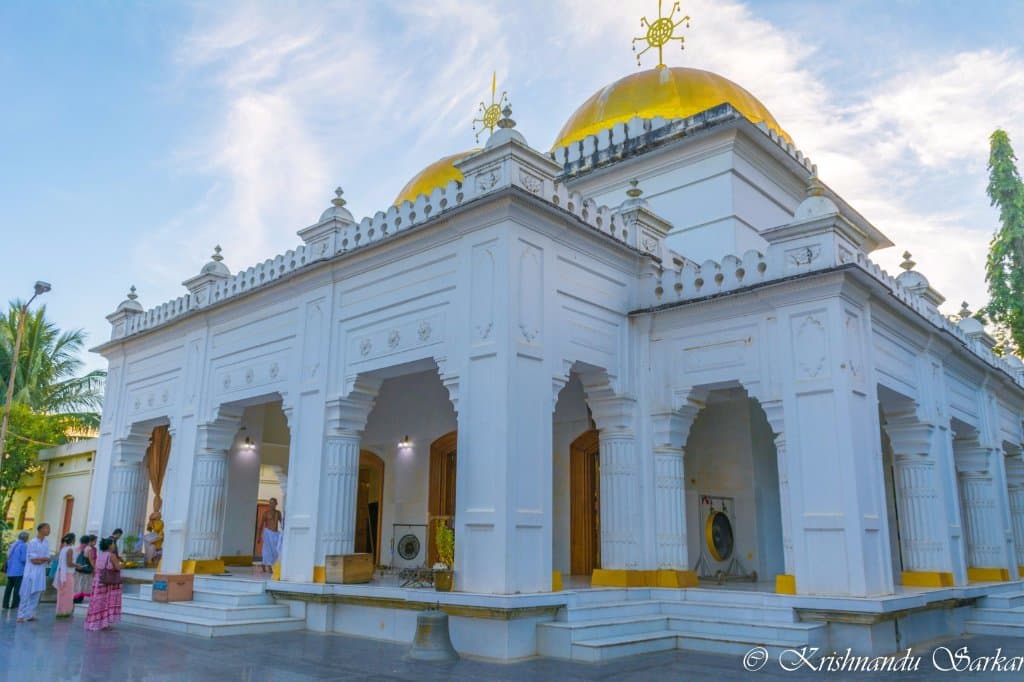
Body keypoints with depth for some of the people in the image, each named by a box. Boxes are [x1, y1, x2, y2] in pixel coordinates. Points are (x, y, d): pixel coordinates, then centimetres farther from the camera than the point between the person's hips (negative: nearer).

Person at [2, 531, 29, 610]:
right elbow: (23, 559, -17)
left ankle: (6, 604, 11)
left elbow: (8, 557, 19)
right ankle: (14, 605, -3)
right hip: (19, 571, -8)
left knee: (9, 588, 11)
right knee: (18, 589, -3)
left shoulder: (13, 545, 13)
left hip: (10, 571, 8)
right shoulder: (24, 546, -12)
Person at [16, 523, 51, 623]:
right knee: (26, 595, -2)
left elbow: (48, 560, 1)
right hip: (31, 572, -5)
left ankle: (30, 614, 11)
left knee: (36, 595, 5)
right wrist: (44, 558, -9)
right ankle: (21, 615, 4)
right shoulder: (32, 543, -10)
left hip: (41, 573, 5)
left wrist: (39, 559, -14)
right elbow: (33, 559, -14)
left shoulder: (46, 543, 6)